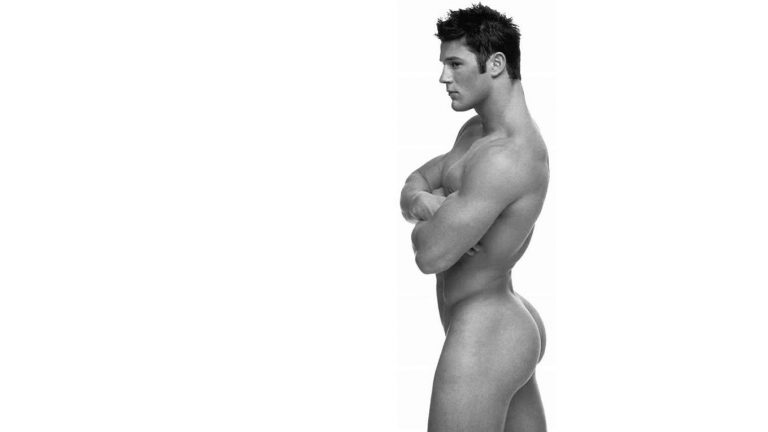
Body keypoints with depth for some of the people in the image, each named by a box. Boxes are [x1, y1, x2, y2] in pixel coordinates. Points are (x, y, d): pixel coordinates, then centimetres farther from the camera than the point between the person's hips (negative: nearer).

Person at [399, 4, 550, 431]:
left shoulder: (504, 159, -24)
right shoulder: (475, 132, 9)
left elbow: (432, 255, -26)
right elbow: (413, 185, 12)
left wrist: (425, 218, -3)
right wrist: (421, 200, -12)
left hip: (482, 341, -10)